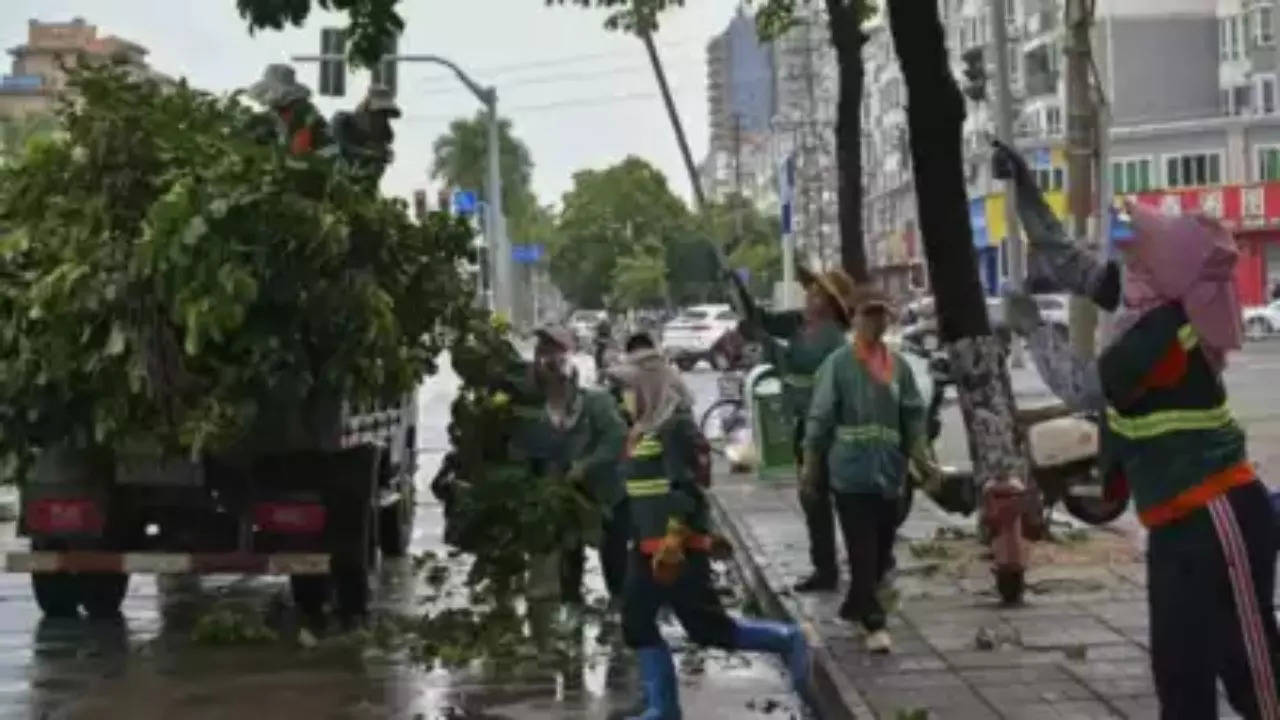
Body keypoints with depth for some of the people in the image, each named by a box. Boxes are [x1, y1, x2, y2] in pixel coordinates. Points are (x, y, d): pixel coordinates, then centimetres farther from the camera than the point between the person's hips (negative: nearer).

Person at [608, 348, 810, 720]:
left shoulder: (676, 426, -15)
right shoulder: (644, 430, 13)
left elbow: (684, 488, -22)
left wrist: (673, 542, -27)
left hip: (678, 548, -9)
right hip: (648, 548, 9)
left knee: (707, 628, -3)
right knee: (637, 625, 6)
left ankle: (788, 641, 14)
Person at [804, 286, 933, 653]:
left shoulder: (898, 365, 7)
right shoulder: (838, 364, -6)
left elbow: (913, 416, 10)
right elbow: (820, 418, -4)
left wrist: (923, 457, -2)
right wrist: (811, 467, -4)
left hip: (889, 472, 5)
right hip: (851, 472, -5)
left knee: (882, 551, 12)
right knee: (862, 551, -7)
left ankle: (854, 606, 30)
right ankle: (874, 623, -4)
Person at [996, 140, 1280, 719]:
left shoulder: (1166, 327, -19)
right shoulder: (1146, 303, 6)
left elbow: (1083, 387, -13)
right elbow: (1061, 260, 16)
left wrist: (1030, 327, -1)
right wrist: (1024, 187, 14)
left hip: (1218, 519, -9)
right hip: (1176, 523, 9)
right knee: (1178, 668, 13)